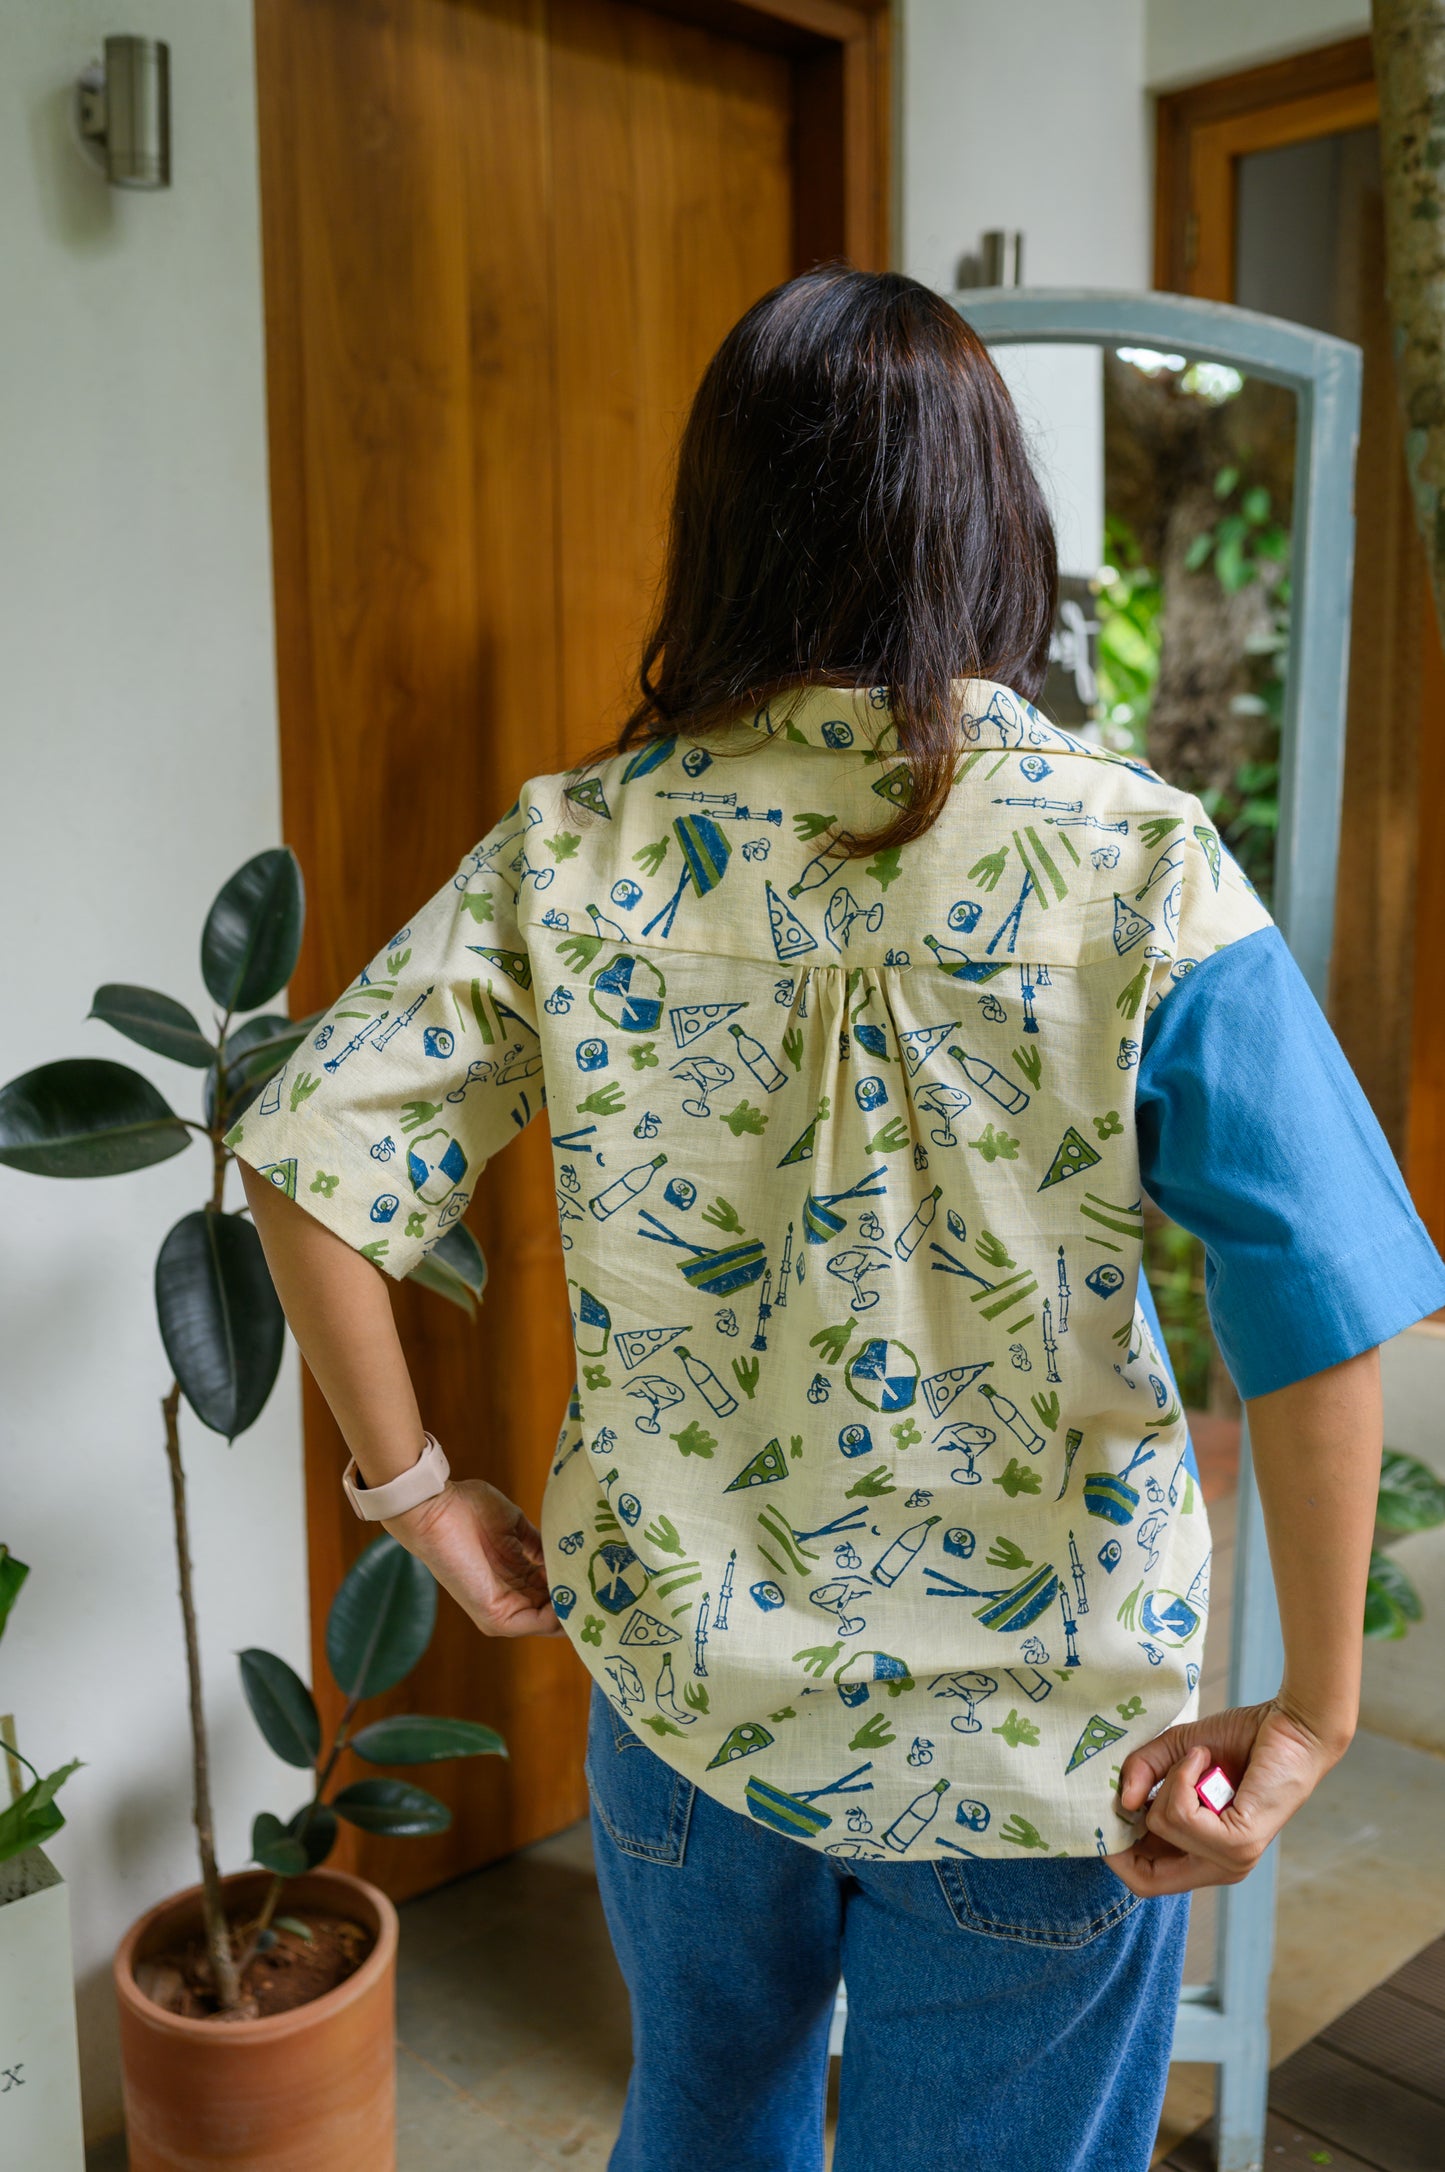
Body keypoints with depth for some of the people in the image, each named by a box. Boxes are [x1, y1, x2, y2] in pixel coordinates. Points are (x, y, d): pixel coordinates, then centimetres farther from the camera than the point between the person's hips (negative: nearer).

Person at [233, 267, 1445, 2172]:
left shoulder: (576, 848, -10)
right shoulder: (1134, 865, -17)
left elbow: (311, 1159, -11)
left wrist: (415, 1489, 1)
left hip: (675, 1677, 3)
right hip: (1036, 1733, -2)